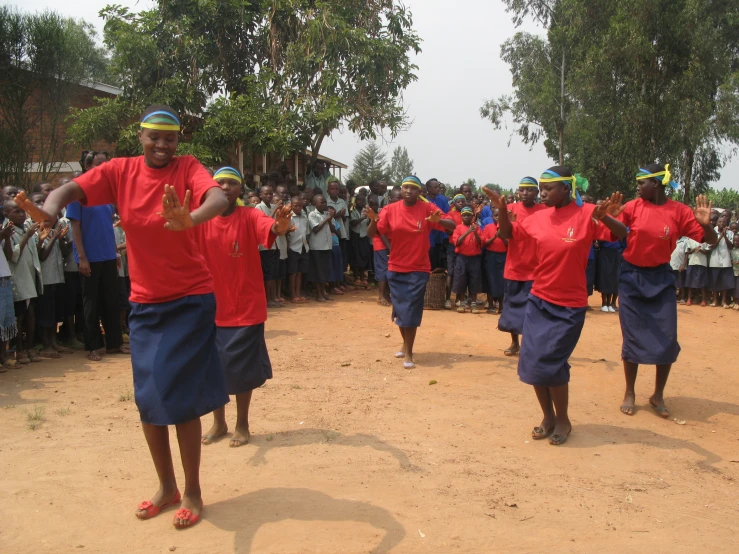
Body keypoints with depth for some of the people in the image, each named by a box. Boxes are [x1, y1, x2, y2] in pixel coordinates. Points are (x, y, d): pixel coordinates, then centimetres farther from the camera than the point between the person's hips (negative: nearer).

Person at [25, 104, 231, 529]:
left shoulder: (188, 168, -10)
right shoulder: (119, 171, 0)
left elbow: (219, 198, -30)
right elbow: (71, 190, -11)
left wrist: (191, 219, -52)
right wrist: (50, 209, -36)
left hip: (191, 299, -4)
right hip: (144, 301, 5)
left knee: (181, 395, -4)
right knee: (148, 397, 11)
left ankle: (193, 492, 14)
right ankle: (167, 486, 28)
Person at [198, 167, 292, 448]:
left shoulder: (250, 216, -9)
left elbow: (273, 228, -28)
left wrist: (281, 222, -52)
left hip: (246, 308, -3)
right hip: (212, 308, 3)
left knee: (242, 369, 7)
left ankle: (242, 424, 25)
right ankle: (219, 423, 29)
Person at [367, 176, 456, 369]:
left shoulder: (427, 208, -8)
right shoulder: (390, 209, -4)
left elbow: (453, 226, -13)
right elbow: (371, 234, -8)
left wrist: (438, 221, -34)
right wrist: (374, 220, -30)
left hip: (418, 269, -2)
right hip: (395, 268, 3)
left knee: (411, 310, -3)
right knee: (400, 309, 14)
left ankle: (409, 351, 7)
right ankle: (405, 343, 36)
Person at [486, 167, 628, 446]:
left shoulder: (586, 214, -12)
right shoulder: (538, 218, 3)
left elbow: (621, 235, -16)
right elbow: (508, 234, 13)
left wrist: (604, 217, -36)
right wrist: (502, 210, -6)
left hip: (569, 305, -5)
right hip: (538, 301, 5)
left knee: (550, 363, -6)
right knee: (532, 362, 5)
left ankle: (563, 419, 17)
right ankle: (548, 417, 25)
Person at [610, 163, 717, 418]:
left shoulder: (679, 211, -7)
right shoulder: (631, 207, -7)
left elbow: (711, 241, -5)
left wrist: (706, 224, -26)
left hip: (661, 277, 0)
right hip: (631, 276, 0)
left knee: (667, 338, 1)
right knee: (633, 337, 4)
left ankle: (658, 395, 18)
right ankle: (629, 393, 18)